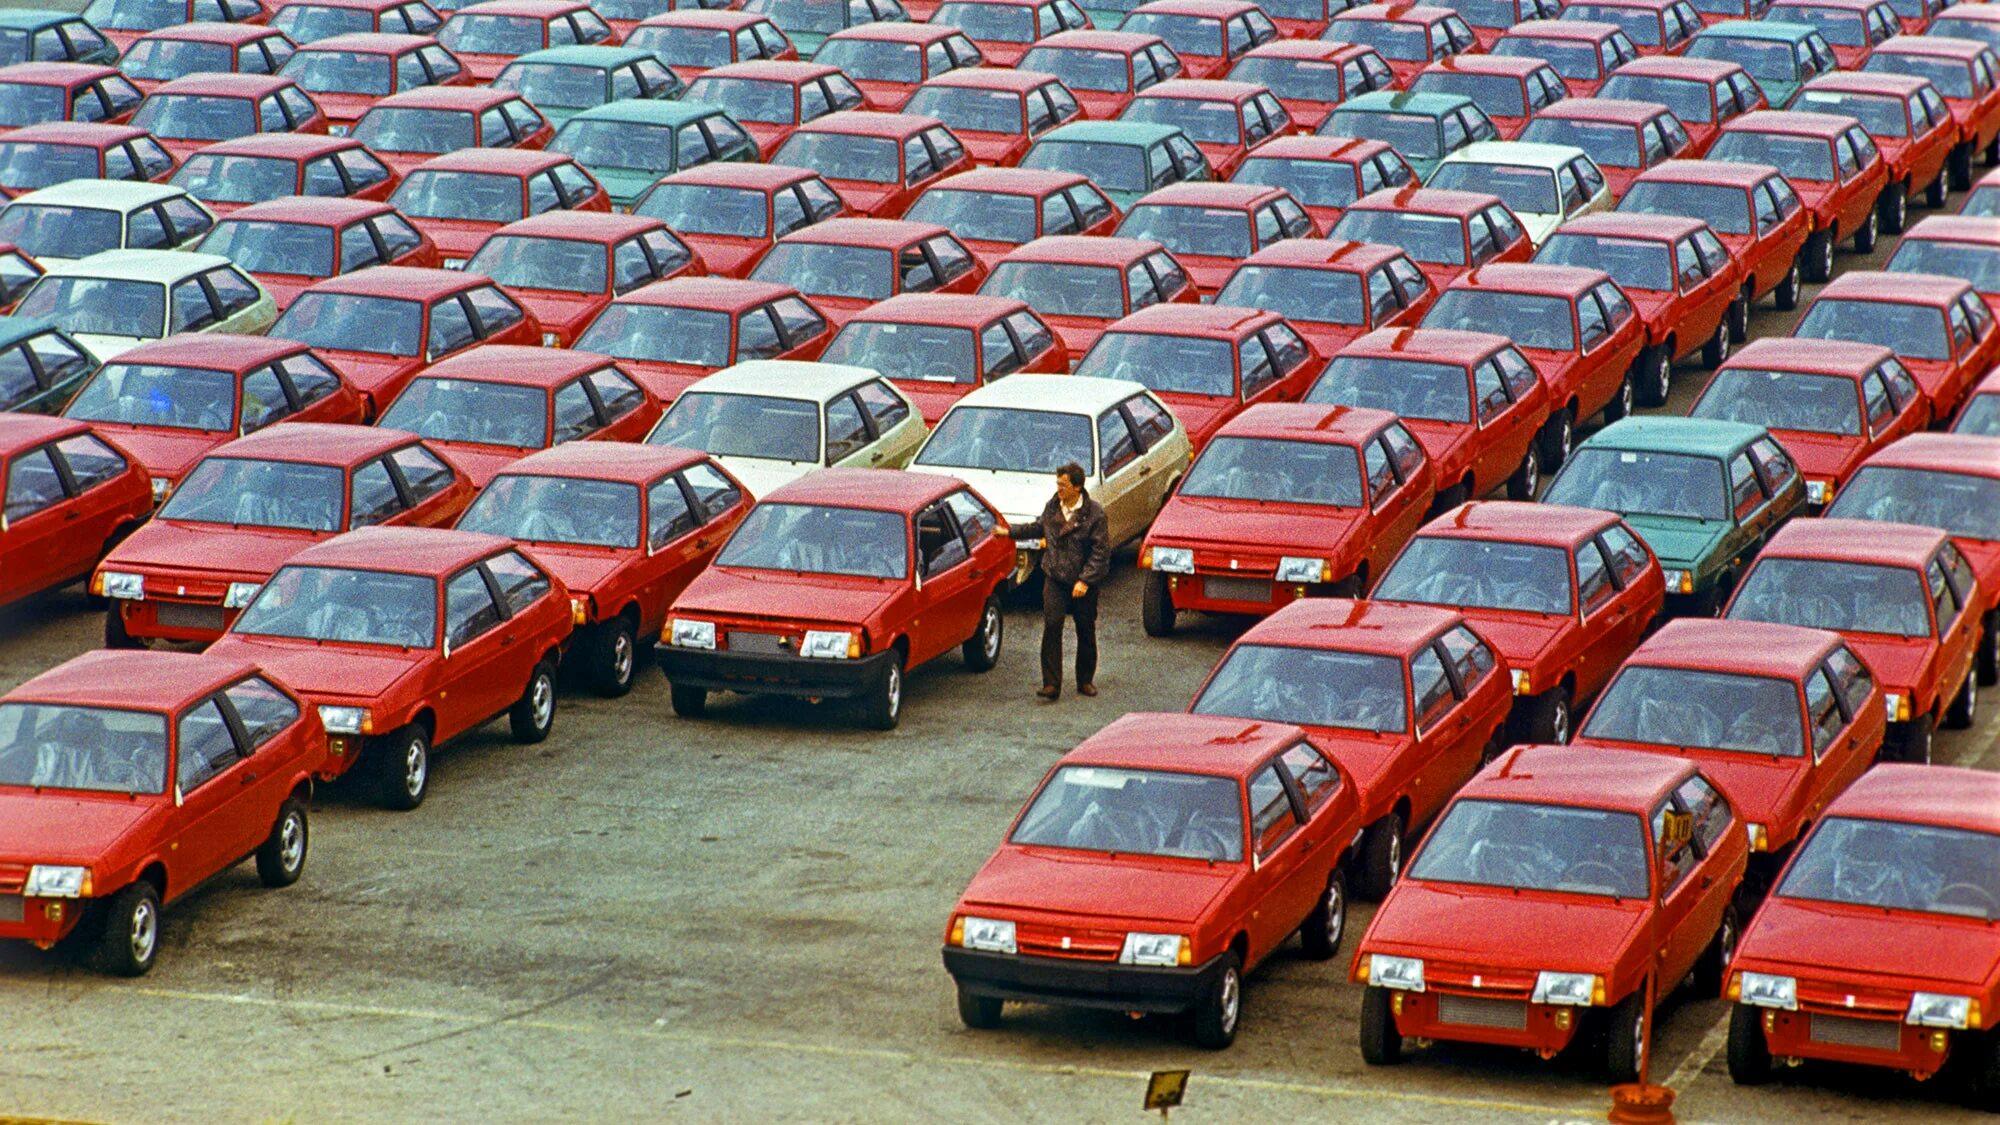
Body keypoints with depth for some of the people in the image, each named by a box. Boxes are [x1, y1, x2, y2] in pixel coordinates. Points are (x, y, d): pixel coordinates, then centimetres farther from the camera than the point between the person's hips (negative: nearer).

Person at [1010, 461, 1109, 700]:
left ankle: (1086, 681, 26)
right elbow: (1039, 528, 23)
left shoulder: (1094, 513, -12)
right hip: (1055, 579, 3)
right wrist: (1011, 532, 18)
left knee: (1086, 632, 9)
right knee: (1052, 627, -11)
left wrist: (1085, 580, -17)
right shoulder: (1053, 507, 3)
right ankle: (1051, 685, -10)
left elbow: (1101, 550, -12)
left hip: (1084, 582, -3)